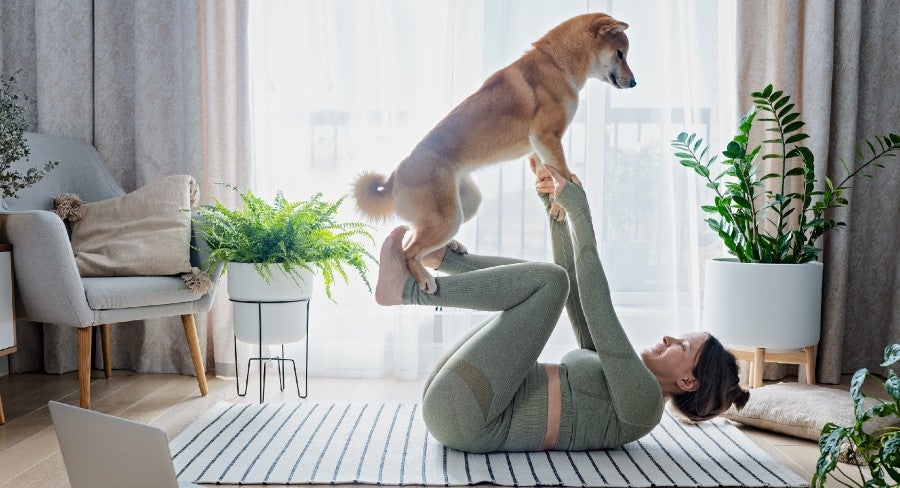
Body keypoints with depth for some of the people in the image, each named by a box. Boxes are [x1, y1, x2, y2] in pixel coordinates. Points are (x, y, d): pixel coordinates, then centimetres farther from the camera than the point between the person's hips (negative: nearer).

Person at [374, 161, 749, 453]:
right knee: (554, 280, 19)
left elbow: (600, 311, -16)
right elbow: (576, 284, 17)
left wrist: (580, 209, -14)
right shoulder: (616, 371, 19)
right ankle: (441, 257, 2)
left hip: (462, 412, -9)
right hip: (459, 408, 9)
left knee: (548, 279, -14)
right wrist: (555, 206, 10)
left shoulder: (642, 400, -6)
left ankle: (407, 288, -9)